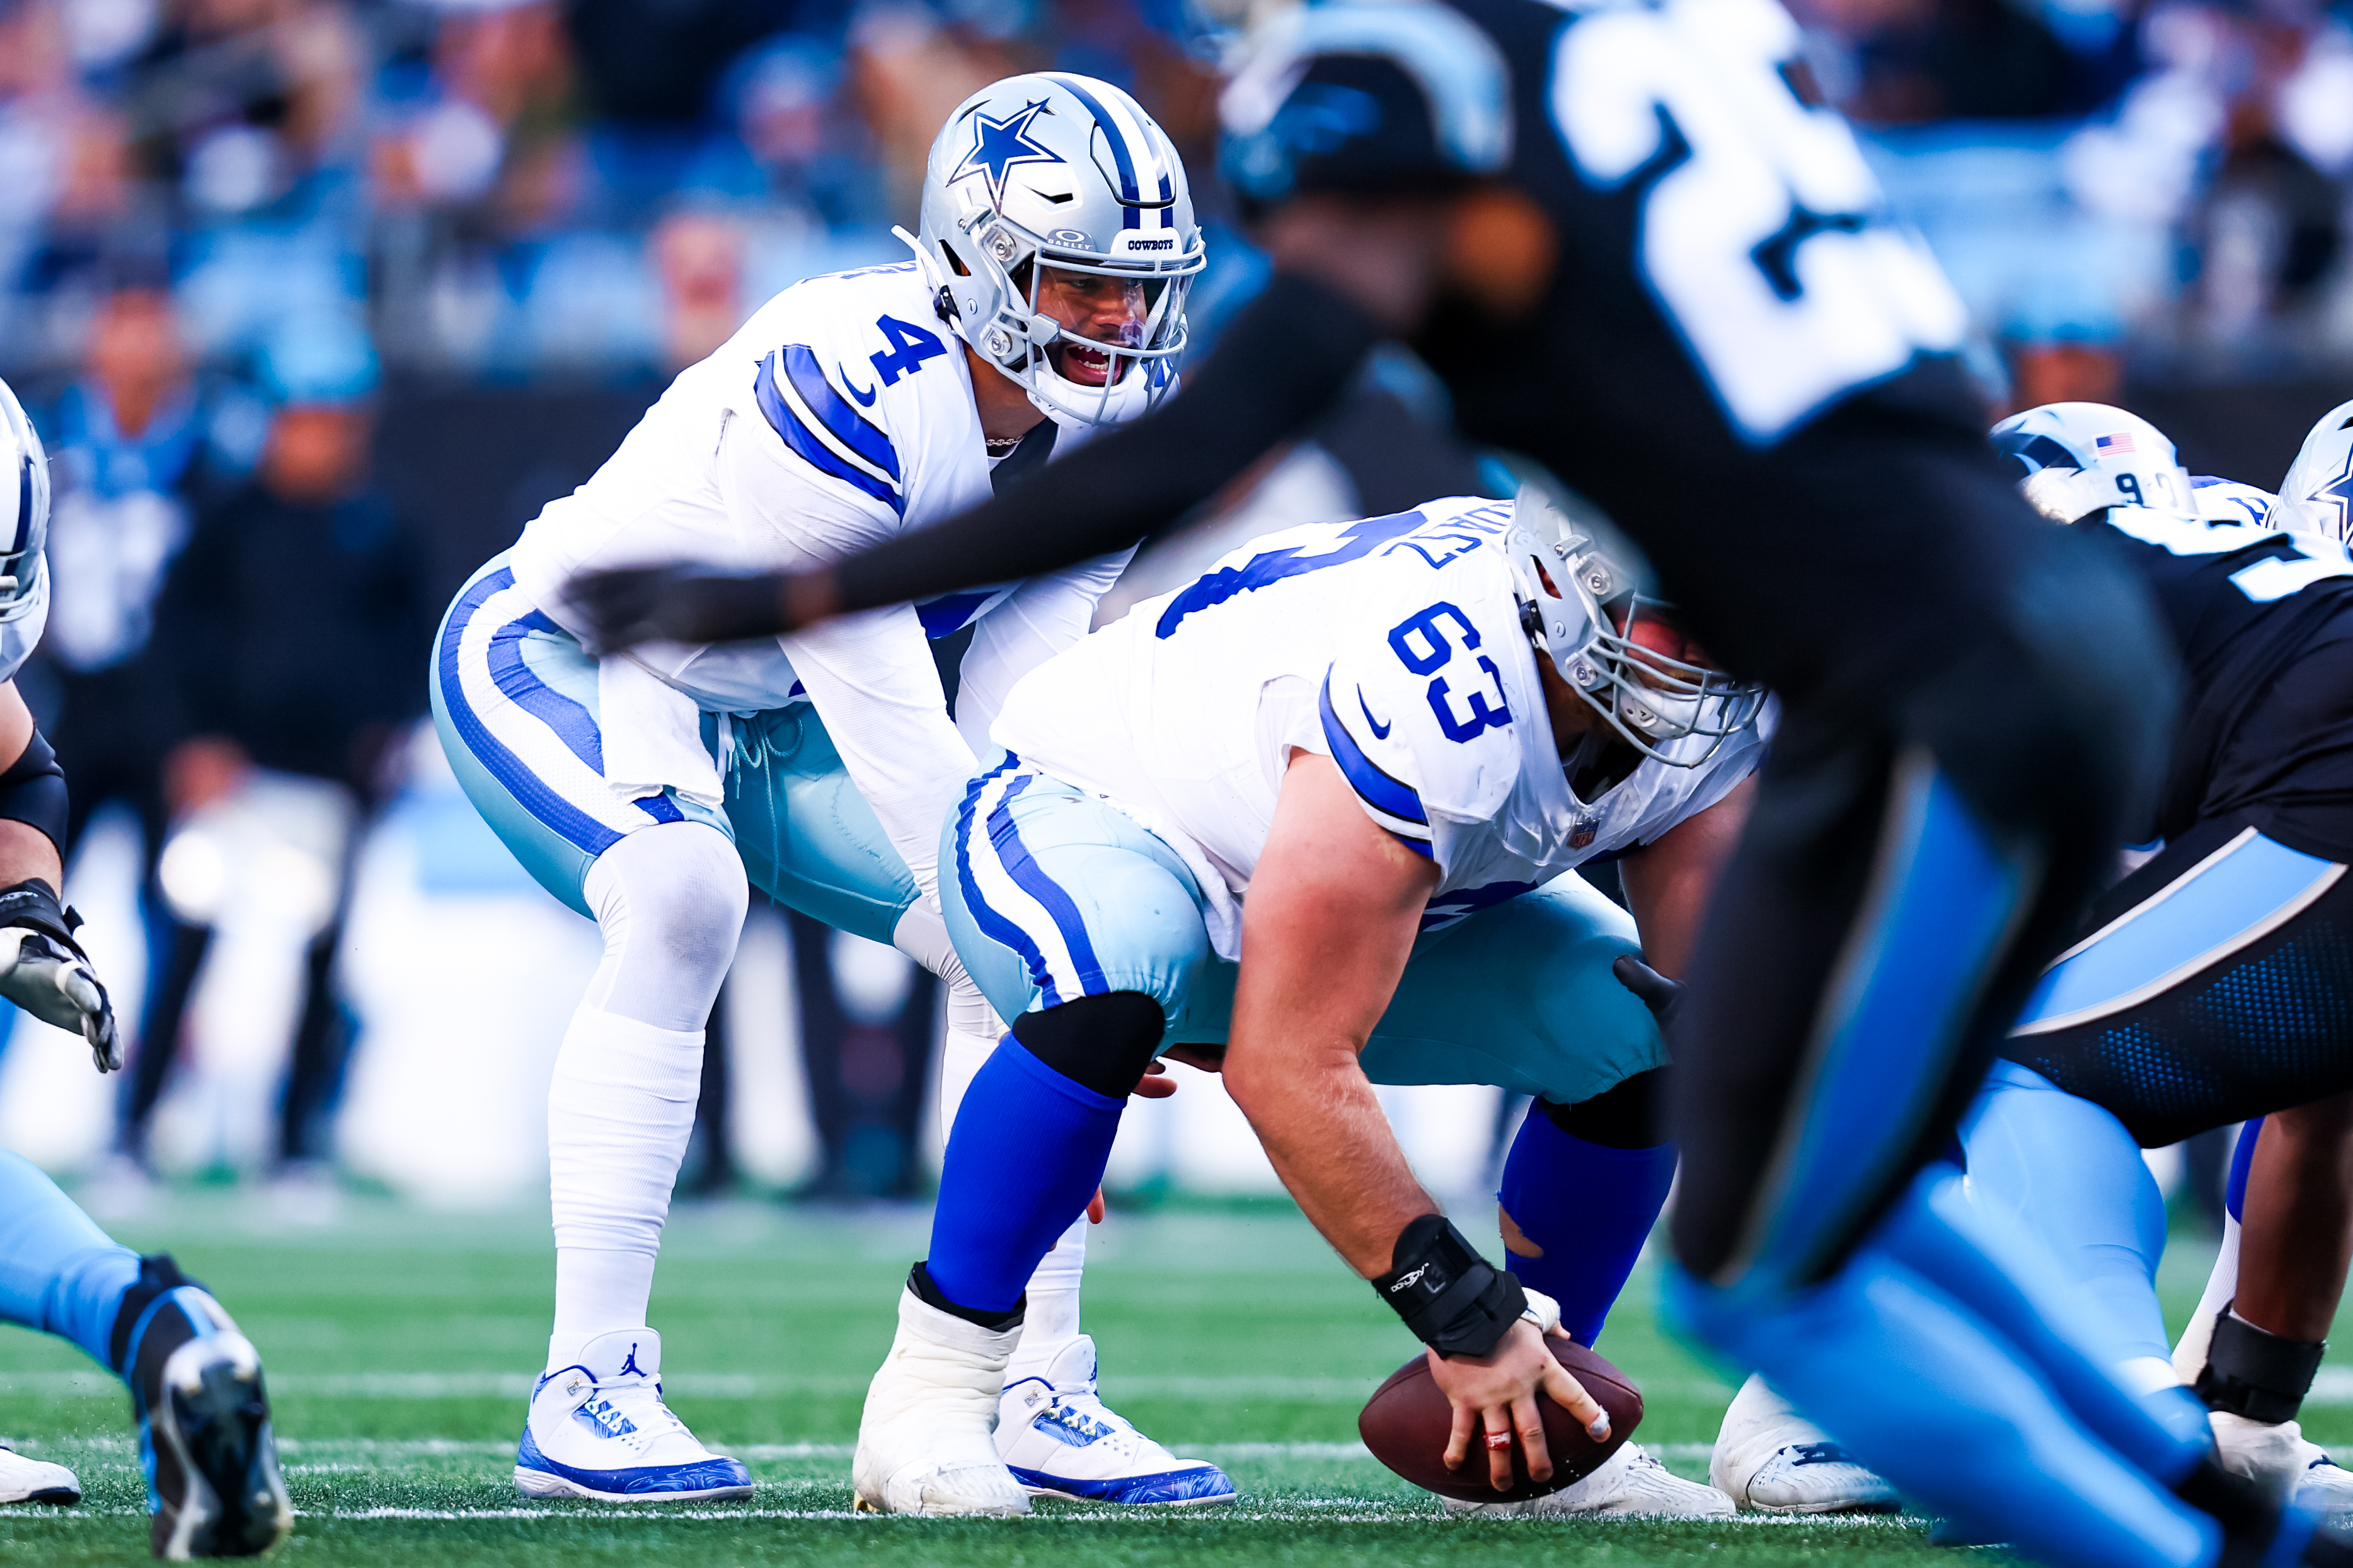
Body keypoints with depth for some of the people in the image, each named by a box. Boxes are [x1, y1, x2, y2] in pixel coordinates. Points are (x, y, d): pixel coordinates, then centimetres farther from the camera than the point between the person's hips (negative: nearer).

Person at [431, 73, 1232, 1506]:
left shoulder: (1118, 418, -10)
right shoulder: (850, 385, -35)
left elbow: (1017, 701, -11)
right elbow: (889, 721, -34)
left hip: (761, 717, 8)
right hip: (559, 657, -8)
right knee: (683, 899, -35)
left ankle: (1040, 1393, 2)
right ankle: (585, 1390, -31)